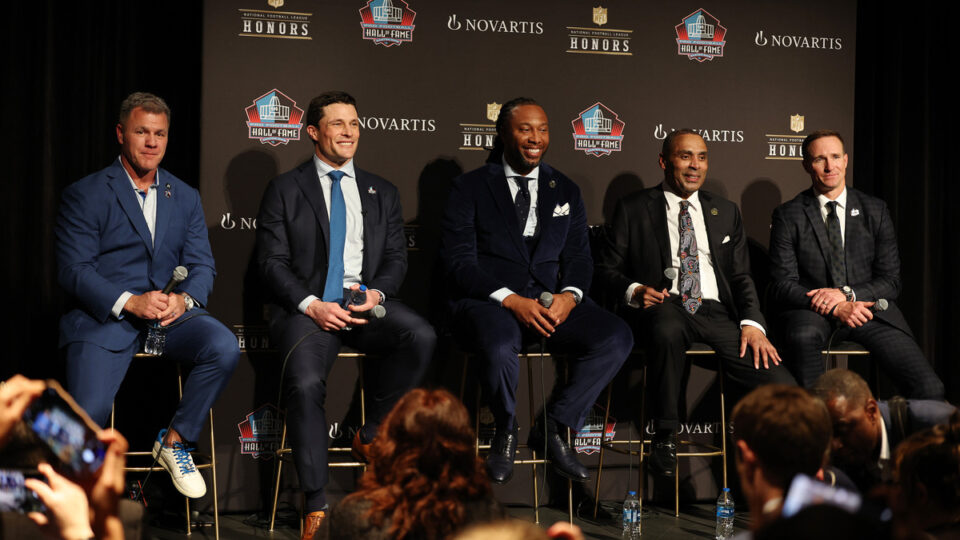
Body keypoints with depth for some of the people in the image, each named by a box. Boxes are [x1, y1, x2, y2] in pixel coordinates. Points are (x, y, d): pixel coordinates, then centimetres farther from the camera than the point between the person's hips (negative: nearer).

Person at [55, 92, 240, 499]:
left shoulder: (186, 198, 17)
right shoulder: (85, 195, 2)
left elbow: (202, 265, 11)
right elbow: (74, 271, -6)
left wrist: (184, 298, -13)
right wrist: (131, 301, -20)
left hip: (171, 312, 4)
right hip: (105, 316, -4)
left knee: (224, 347, -26)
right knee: (89, 413, -26)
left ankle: (175, 441, -6)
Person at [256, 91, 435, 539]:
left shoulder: (382, 193, 20)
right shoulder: (285, 190, 10)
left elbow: (396, 258, 14)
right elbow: (272, 261, 2)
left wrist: (378, 292, -9)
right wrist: (311, 305, -15)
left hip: (366, 301, 3)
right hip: (306, 306, -3)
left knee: (421, 336, -29)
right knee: (305, 383, -31)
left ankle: (372, 434, -9)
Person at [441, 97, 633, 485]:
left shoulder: (565, 191, 18)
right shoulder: (470, 188, 4)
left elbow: (578, 256, 13)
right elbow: (459, 263, -5)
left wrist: (569, 295, -11)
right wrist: (511, 300, -19)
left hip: (552, 301, 4)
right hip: (488, 301, -4)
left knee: (616, 337, -23)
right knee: (499, 347, -39)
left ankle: (554, 427, -7)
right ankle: (506, 432, -7)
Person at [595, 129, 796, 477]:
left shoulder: (726, 213, 21)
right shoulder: (633, 209, 11)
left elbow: (741, 275, 16)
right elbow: (607, 268, 10)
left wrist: (752, 323, -3)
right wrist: (634, 290, -13)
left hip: (715, 312, 3)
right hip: (663, 306, -2)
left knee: (782, 387, -23)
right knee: (667, 330, -43)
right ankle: (665, 435, -25)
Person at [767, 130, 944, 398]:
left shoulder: (875, 211, 13)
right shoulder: (788, 215, 6)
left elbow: (890, 282, 8)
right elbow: (782, 286, -2)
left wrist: (847, 293, -12)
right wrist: (835, 308, -18)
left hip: (869, 308, 2)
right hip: (812, 311, -2)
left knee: (929, 387, -21)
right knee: (803, 337, -40)